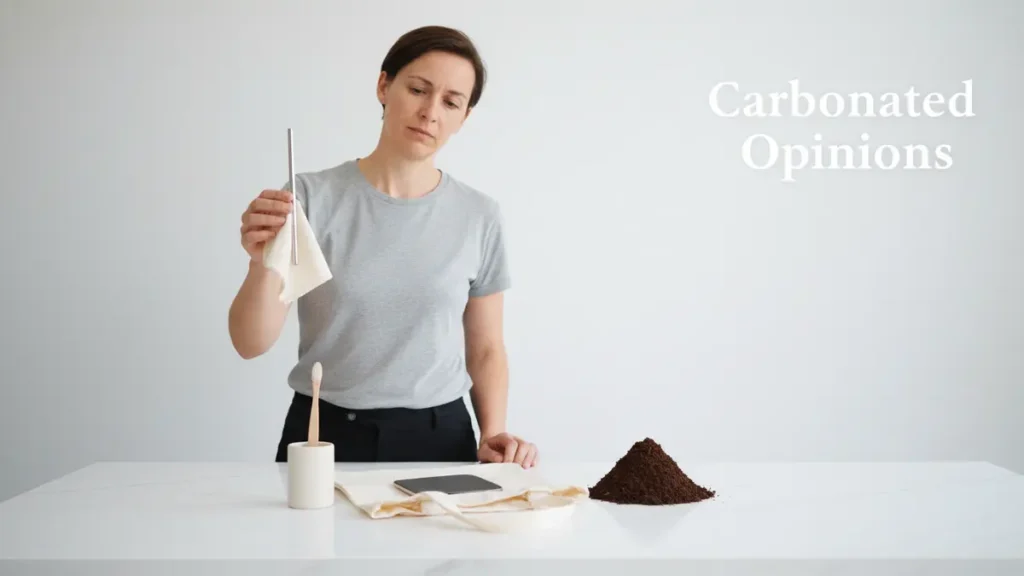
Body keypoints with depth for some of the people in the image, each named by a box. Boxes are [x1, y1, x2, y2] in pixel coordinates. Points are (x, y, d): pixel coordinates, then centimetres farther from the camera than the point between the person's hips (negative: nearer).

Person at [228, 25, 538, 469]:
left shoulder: (480, 216, 1)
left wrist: (493, 434, -7)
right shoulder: (311, 197, -5)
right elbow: (251, 344, -9)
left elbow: (486, 349, 9)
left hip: (439, 439, 1)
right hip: (324, 438, -1)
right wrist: (264, 263, -26)